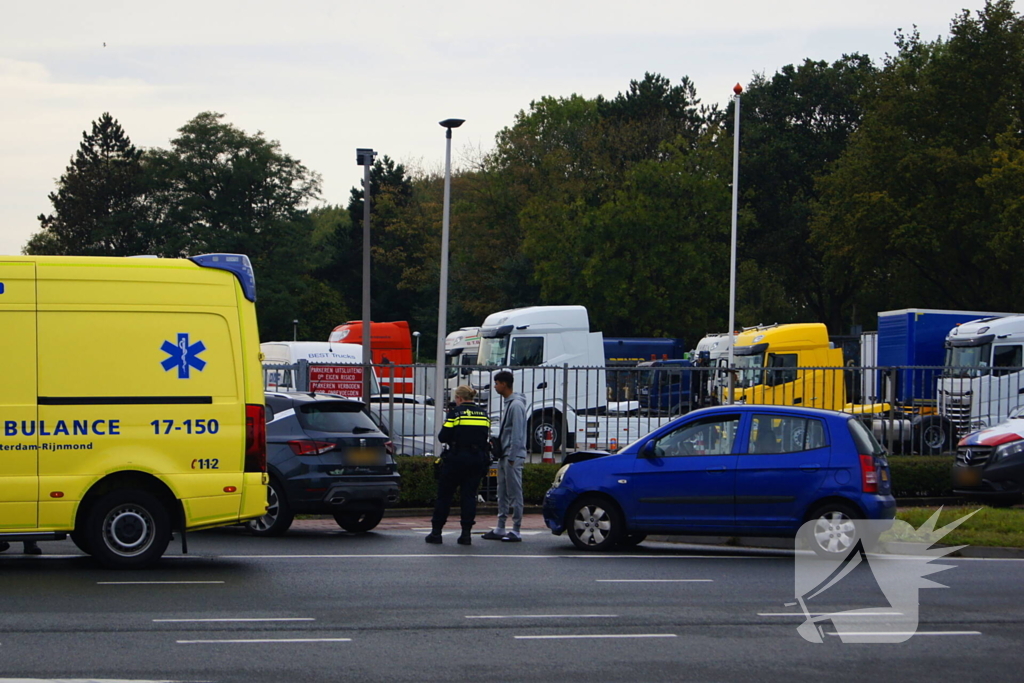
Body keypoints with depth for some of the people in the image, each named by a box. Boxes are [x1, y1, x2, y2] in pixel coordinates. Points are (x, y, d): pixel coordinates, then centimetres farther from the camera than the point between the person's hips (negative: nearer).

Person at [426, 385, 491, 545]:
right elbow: (486, 436, 12)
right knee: (469, 495, 6)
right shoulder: (483, 414, 8)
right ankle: (466, 533, -1)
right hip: (478, 459, 4)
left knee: (444, 494, 6)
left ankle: (436, 532, 7)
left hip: (457, 458, -4)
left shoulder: (456, 413, -7)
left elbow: (443, 437, -7)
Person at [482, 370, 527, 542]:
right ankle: (500, 529, 16)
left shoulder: (516, 405, -14)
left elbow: (517, 433, -18)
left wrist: (512, 457, -19)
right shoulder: (508, 403, 16)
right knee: (503, 493, 12)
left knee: (514, 493, -6)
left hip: (513, 456, -10)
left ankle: (516, 530, -4)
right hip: (504, 456, 10)